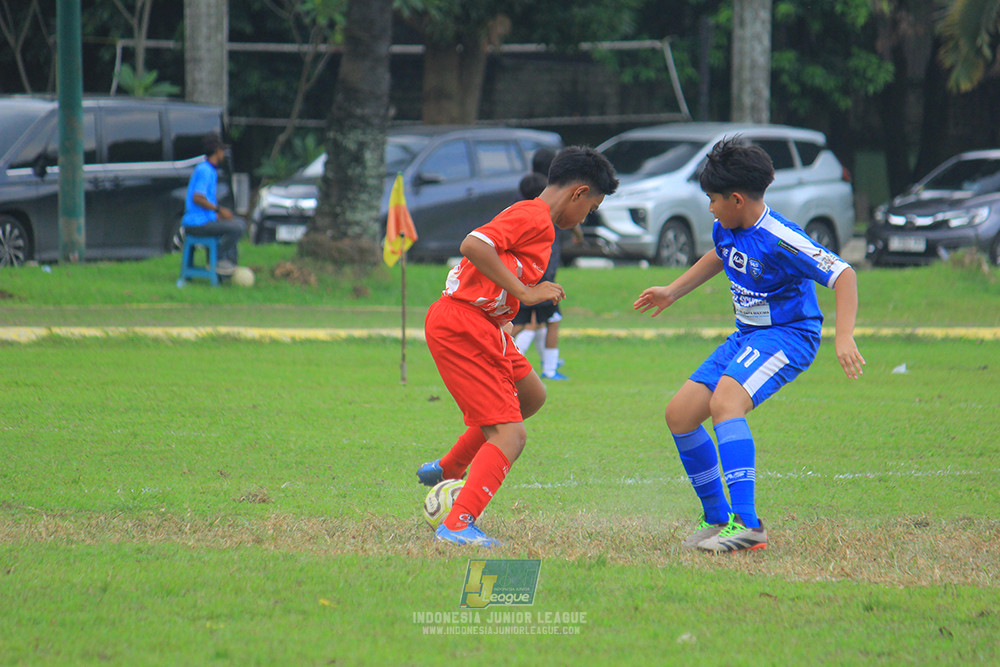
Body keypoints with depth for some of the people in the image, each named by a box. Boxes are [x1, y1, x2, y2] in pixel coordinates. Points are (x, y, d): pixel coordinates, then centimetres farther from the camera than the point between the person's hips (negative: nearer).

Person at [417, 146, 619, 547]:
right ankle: (457, 526, -20)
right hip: (463, 328, -11)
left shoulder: (532, 218, 18)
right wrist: (524, 292, -24)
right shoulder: (534, 217, -13)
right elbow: (473, 245, -25)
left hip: (482, 325, 11)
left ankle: (447, 470, 33)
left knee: (531, 397, 27)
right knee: (510, 435, -13)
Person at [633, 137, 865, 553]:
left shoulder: (779, 240, -23)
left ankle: (747, 525, -38)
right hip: (746, 335, 9)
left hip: (788, 335, -9)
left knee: (725, 403, -33)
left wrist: (844, 338, -35)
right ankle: (717, 519, 18)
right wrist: (673, 292, 31)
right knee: (680, 414, 4)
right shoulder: (726, 230, 3)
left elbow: (843, 275, -24)